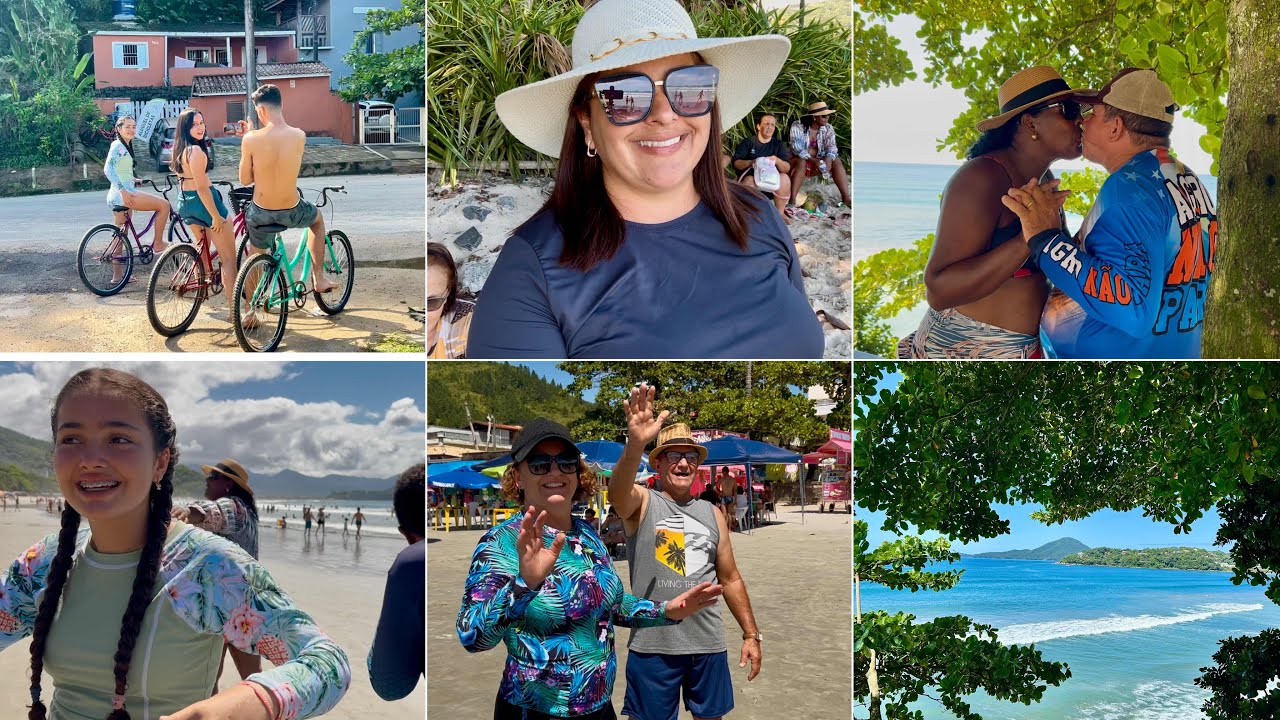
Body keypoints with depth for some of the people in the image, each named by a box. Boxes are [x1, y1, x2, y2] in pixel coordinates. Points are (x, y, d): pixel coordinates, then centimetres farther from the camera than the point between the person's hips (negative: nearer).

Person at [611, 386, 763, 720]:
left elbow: (730, 578, 16)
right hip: (652, 643, -4)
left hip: (708, 643, 4)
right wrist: (635, 444, -48)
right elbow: (618, 491, -28)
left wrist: (751, 634, 10)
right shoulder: (641, 503, -3)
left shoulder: (712, 514, 10)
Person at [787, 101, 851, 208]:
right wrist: (813, 160, -39)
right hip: (800, 162, -4)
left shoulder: (828, 129, -1)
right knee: (801, 162, -37)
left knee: (836, 161, -20)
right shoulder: (797, 126, -15)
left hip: (818, 162, 4)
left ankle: (846, 198, -24)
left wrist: (828, 159, -35)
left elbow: (831, 147, -12)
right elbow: (797, 149, -25)